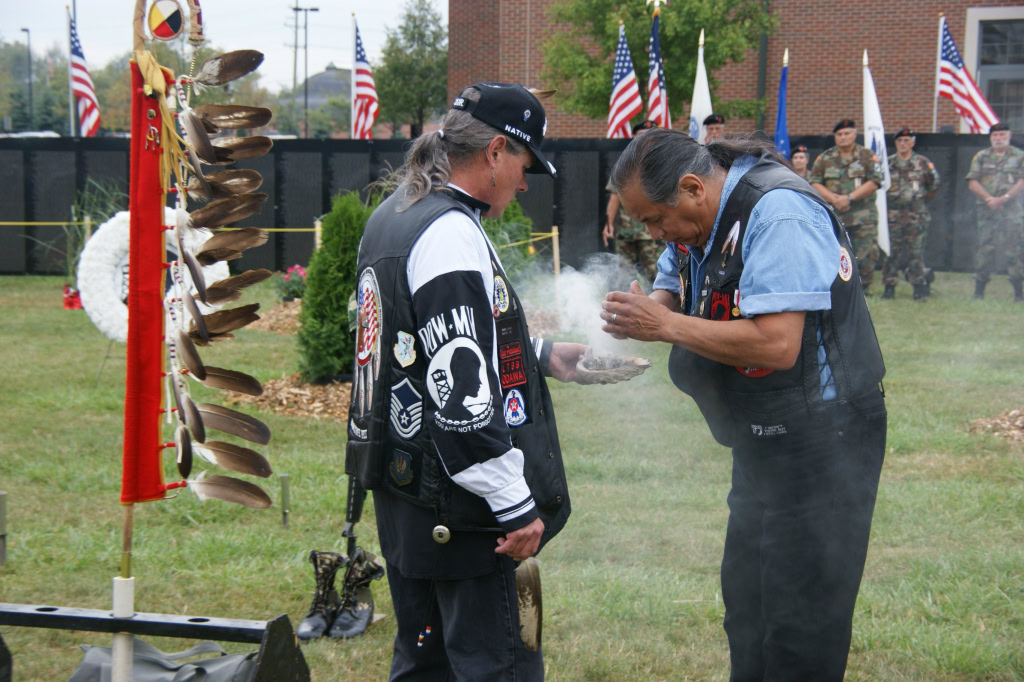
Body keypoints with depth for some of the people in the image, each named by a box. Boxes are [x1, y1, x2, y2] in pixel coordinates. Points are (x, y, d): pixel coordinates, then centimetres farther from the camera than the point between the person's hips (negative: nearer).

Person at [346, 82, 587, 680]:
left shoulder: (392, 218, 13)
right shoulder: (451, 234, -19)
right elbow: (462, 392, -23)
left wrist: (542, 358, 25)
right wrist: (515, 507, -19)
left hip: (401, 496, 10)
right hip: (457, 514, -10)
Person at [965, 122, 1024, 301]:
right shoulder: (981, 157, 11)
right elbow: (972, 183, 4)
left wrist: (1004, 198, -14)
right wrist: (989, 198, -11)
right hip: (987, 211, 1)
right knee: (985, 249, -1)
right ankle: (979, 291, 5)